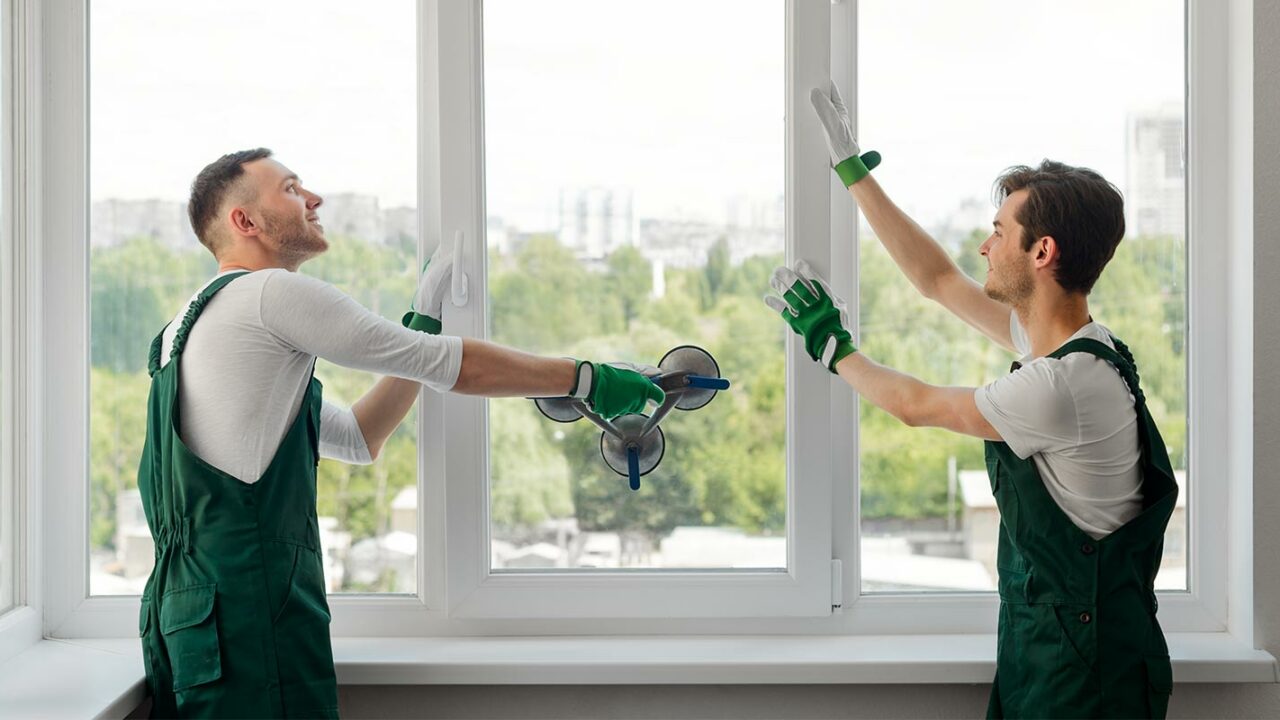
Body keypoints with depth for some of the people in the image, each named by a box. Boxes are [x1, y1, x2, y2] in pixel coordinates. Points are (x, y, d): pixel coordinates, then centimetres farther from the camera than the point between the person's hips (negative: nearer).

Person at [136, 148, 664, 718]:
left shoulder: (194, 324, 24)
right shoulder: (272, 292, -6)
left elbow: (358, 437, 25)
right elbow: (457, 366, -5)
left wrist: (423, 322, 24)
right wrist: (586, 379, 4)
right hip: (247, 616, -10)